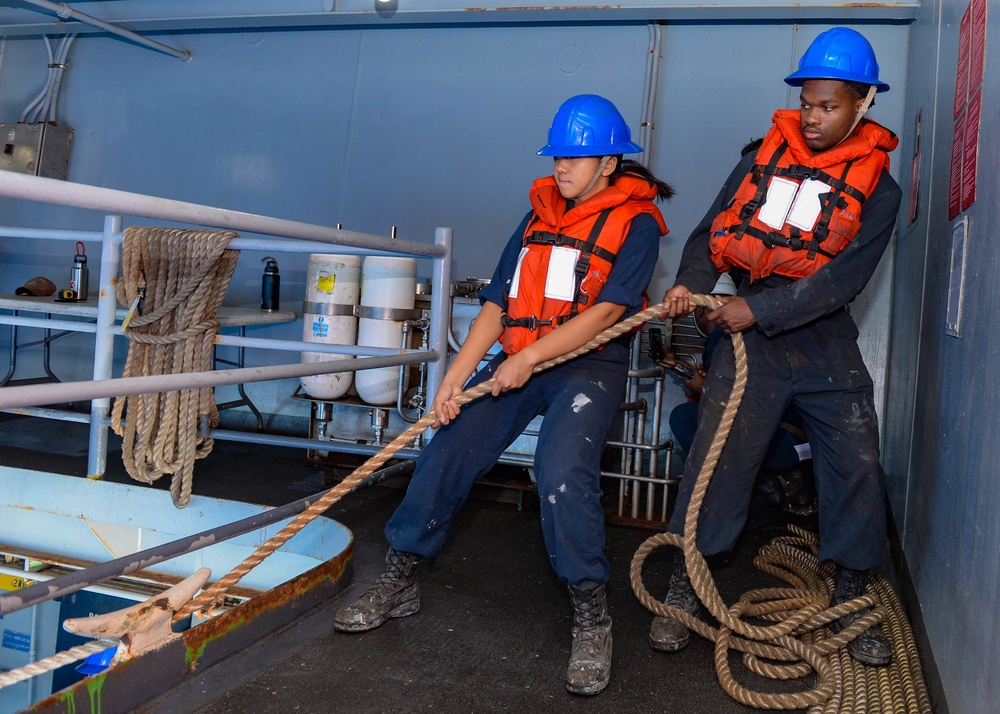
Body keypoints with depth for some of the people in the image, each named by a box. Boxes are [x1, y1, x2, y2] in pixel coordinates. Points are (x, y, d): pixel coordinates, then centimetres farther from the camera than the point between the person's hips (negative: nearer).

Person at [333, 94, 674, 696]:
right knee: (447, 452, -7)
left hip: (588, 365, -5)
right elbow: (497, 305, 10)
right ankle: (400, 583, 10)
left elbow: (606, 312, -13)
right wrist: (456, 376, -2)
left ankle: (592, 618, -12)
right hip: (517, 364, 6)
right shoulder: (540, 216, 16)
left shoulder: (635, 222, -1)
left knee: (562, 472, -30)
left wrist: (528, 358, -19)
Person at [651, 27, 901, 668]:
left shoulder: (877, 188, 0)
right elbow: (714, 228, 4)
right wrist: (691, 281, -16)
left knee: (857, 465, 1)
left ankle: (851, 601, 21)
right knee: (717, 455, -8)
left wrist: (758, 311, -18)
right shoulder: (764, 158, 6)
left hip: (825, 340, 1)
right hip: (749, 335, 0)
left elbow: (845, 279, -11)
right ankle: (684, 591, 4)